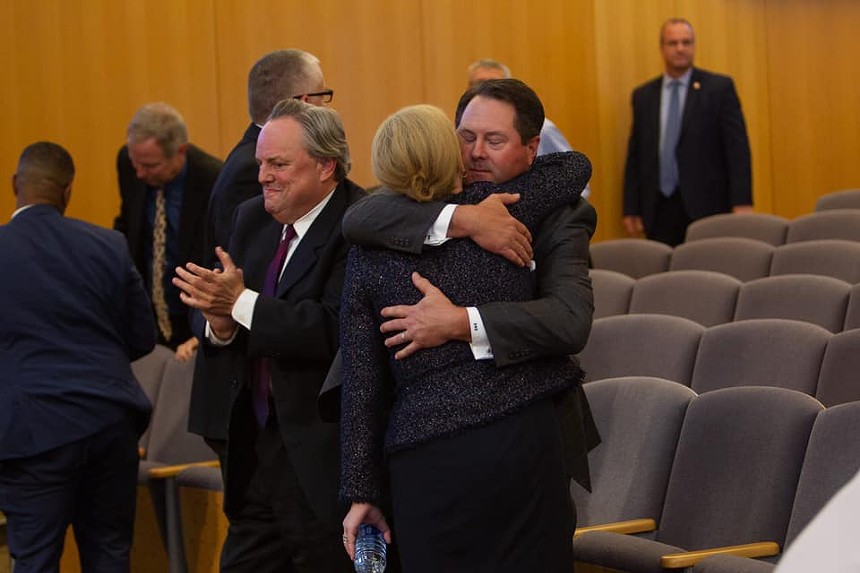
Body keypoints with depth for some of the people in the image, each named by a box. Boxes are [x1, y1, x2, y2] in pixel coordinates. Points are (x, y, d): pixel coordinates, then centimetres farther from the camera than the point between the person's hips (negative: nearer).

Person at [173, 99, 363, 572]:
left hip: (325, 464, -7)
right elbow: (209, 329, 11)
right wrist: (220, 323, -13)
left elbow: (336, 329, -26)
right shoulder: (251, 219, 11)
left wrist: (240, 301, -24)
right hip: (254, 454, 8)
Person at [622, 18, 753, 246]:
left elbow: (737, 148, -2)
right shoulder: (643, 96, 12)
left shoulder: (719, 88, 2)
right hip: (660, 210, 3)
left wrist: (742, 202, -10)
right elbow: (635, 156, 14)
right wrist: (631, 210, 8)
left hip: (706, 206, -3)